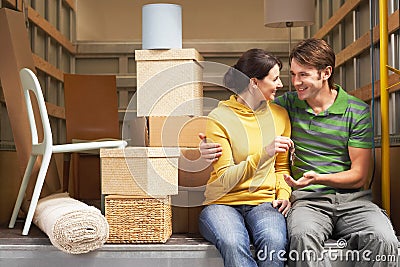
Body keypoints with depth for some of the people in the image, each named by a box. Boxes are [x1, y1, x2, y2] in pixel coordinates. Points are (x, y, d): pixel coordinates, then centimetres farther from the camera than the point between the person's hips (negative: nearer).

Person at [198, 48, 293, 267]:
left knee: (274, 241, -33)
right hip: (222, 203, -3)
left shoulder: (279, 115, 11)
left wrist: (283, 193, 2)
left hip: (264, 202, 3)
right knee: (233, 244, -37)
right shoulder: (219, 118, -6)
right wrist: (264, 154, -24)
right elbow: (225, 180, -12)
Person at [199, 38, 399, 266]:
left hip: (352, 197, 0)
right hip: (308, 200, 0)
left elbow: (359, 176, 3)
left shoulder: (358, 111, 4)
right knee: (303, 236, -35)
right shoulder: (289, 104, 10)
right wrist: (210, 145, -4)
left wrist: (317, 178, -15)